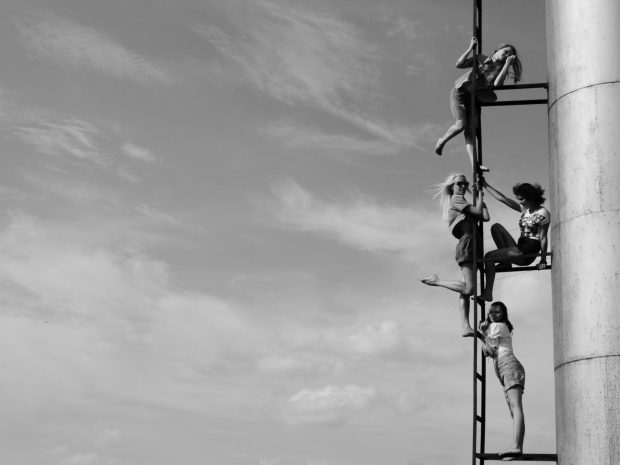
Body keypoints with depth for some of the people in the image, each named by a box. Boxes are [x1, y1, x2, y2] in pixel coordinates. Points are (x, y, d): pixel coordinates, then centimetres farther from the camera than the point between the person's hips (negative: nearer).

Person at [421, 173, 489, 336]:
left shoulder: (462, 203, 26)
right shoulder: (456, 199, 0)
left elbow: (485, 217, 17)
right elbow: (477, 211, -12)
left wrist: (480, 196, 19)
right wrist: (479, 194, 3)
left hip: (471, 246, 10)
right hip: (467, 242, -10)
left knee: (465, 288, 2)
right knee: (468, 289, -16)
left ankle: (465, 326, -3)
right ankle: (436, 281, -1)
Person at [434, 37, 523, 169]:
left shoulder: (500, 68, 2)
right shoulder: (481, 58, -2)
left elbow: (497, 83, -20)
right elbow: (459, 64, -10)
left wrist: (508, 64, -20)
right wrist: (471, 48, -14)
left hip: (473, 98, 3)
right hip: (459, 91, -3)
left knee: (470, 130, -11)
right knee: (460, 125, -20)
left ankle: (474, 165, -23)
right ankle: (442, 141, 9)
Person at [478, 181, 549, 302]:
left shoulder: (542, 213, -8)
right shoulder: (525, 209, 14)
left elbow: (543, 238, -10)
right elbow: (502, 198, 15)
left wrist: (543, 260, -12)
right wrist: (485, 185, 12)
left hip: (528, 253, -8)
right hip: (519, 249, 8)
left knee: (489, 257, -14)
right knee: (496, 227, 3)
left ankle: (488, 293, -12)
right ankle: (505, 261, -6)